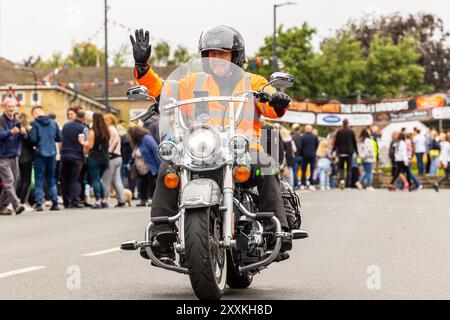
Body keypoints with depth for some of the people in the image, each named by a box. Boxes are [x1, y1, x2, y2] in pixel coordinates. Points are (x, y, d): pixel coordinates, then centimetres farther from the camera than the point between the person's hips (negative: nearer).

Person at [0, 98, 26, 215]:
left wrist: (23, 132, -17)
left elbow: (25, 136, 6)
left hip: (14, 156, 7)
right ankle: (16, 205, -22)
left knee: (11, 183, 8)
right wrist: (11, 132, -37)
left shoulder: (16, 121, 13)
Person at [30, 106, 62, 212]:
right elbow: (59, 138, 6)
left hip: (40, 153, -4)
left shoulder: (35, 124, -7)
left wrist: (36, 144, 9)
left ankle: (39, 204, -3)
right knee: (52, 179, 13)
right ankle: (55, 203, 9)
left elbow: (33, 139, -13)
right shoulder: (53, 123, 4)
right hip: (52, 153, 4)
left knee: (39, 179, 2)